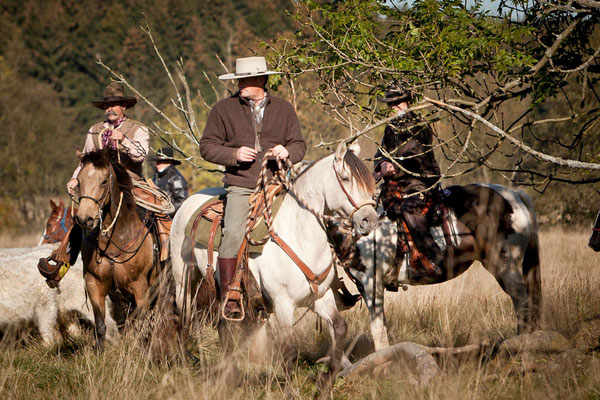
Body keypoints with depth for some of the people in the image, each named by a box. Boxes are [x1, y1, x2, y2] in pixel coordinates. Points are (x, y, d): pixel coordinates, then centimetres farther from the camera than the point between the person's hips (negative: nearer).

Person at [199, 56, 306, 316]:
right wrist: (234, 154, -11)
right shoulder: (224, 109, 7)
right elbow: (207, 146, 6)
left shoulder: (284, 109, 13)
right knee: (233, 233, -22)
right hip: (240, 185, -2)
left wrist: (287, 152, -7)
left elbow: (299, 144, 17)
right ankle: (227, 297, -16)